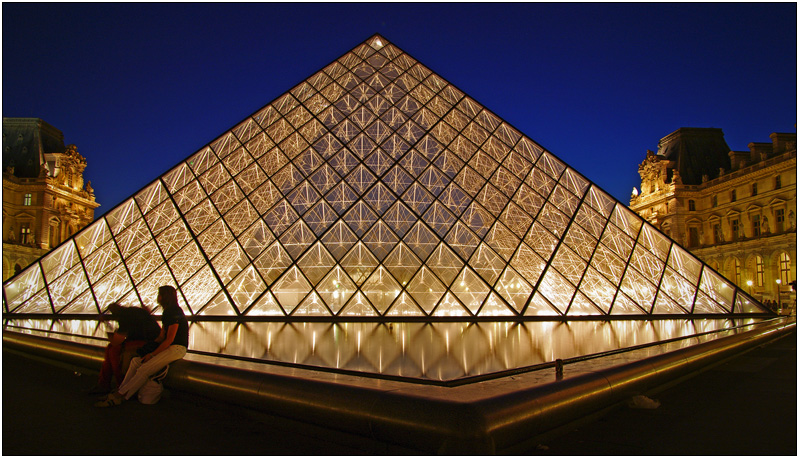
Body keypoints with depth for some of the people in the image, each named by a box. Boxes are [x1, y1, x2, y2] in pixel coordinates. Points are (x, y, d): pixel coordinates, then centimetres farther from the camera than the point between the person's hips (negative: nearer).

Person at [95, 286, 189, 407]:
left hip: (177, 349, -10)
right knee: (135, 361, 0)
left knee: (144, 370, -19)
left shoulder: (175, 312, -15)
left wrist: (152, 354, -13)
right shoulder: (167, 313, 17)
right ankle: (119, 391, 0)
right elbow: (161, 337, 17)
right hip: (168, 348, 10)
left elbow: (169, 339, -18)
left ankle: (119, 397, -13)